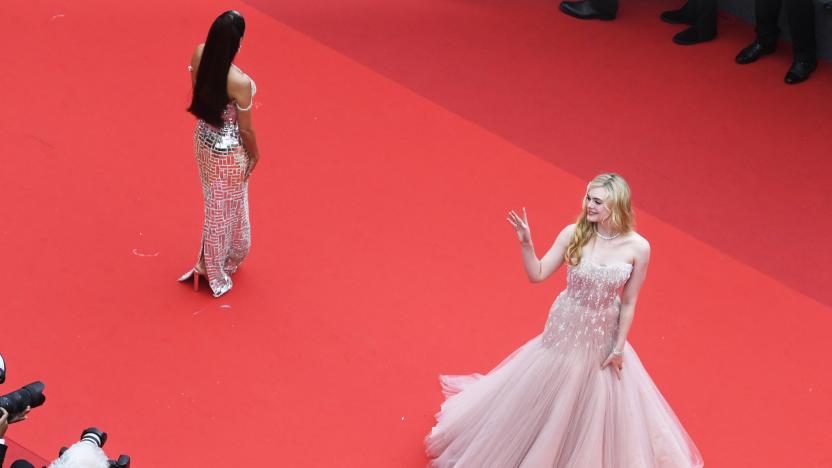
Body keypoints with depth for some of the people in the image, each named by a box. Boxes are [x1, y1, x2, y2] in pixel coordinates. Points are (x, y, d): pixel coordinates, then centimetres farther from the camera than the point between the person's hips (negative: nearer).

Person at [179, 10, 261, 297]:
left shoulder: (199, 55, -17)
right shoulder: (240, 83, -35)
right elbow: (245, 129, -20)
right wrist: (255, 153, 0)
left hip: (203, 139, 6)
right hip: (229, 151, -6)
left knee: (214, 203, 28)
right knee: (226, 209, 18)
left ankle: (211, 263, 49)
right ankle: (217, 274, 38)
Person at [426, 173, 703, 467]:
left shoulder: (638, 248, -17)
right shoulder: (573, 234, -16)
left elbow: (628, 303, -7)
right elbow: (537, 275, -10)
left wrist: (619, 347, -3)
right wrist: (526, 243, -25)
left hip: (604, 336, 0)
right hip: (565, 330, 0)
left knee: (600, 407, 17)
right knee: (544, 398, 17)